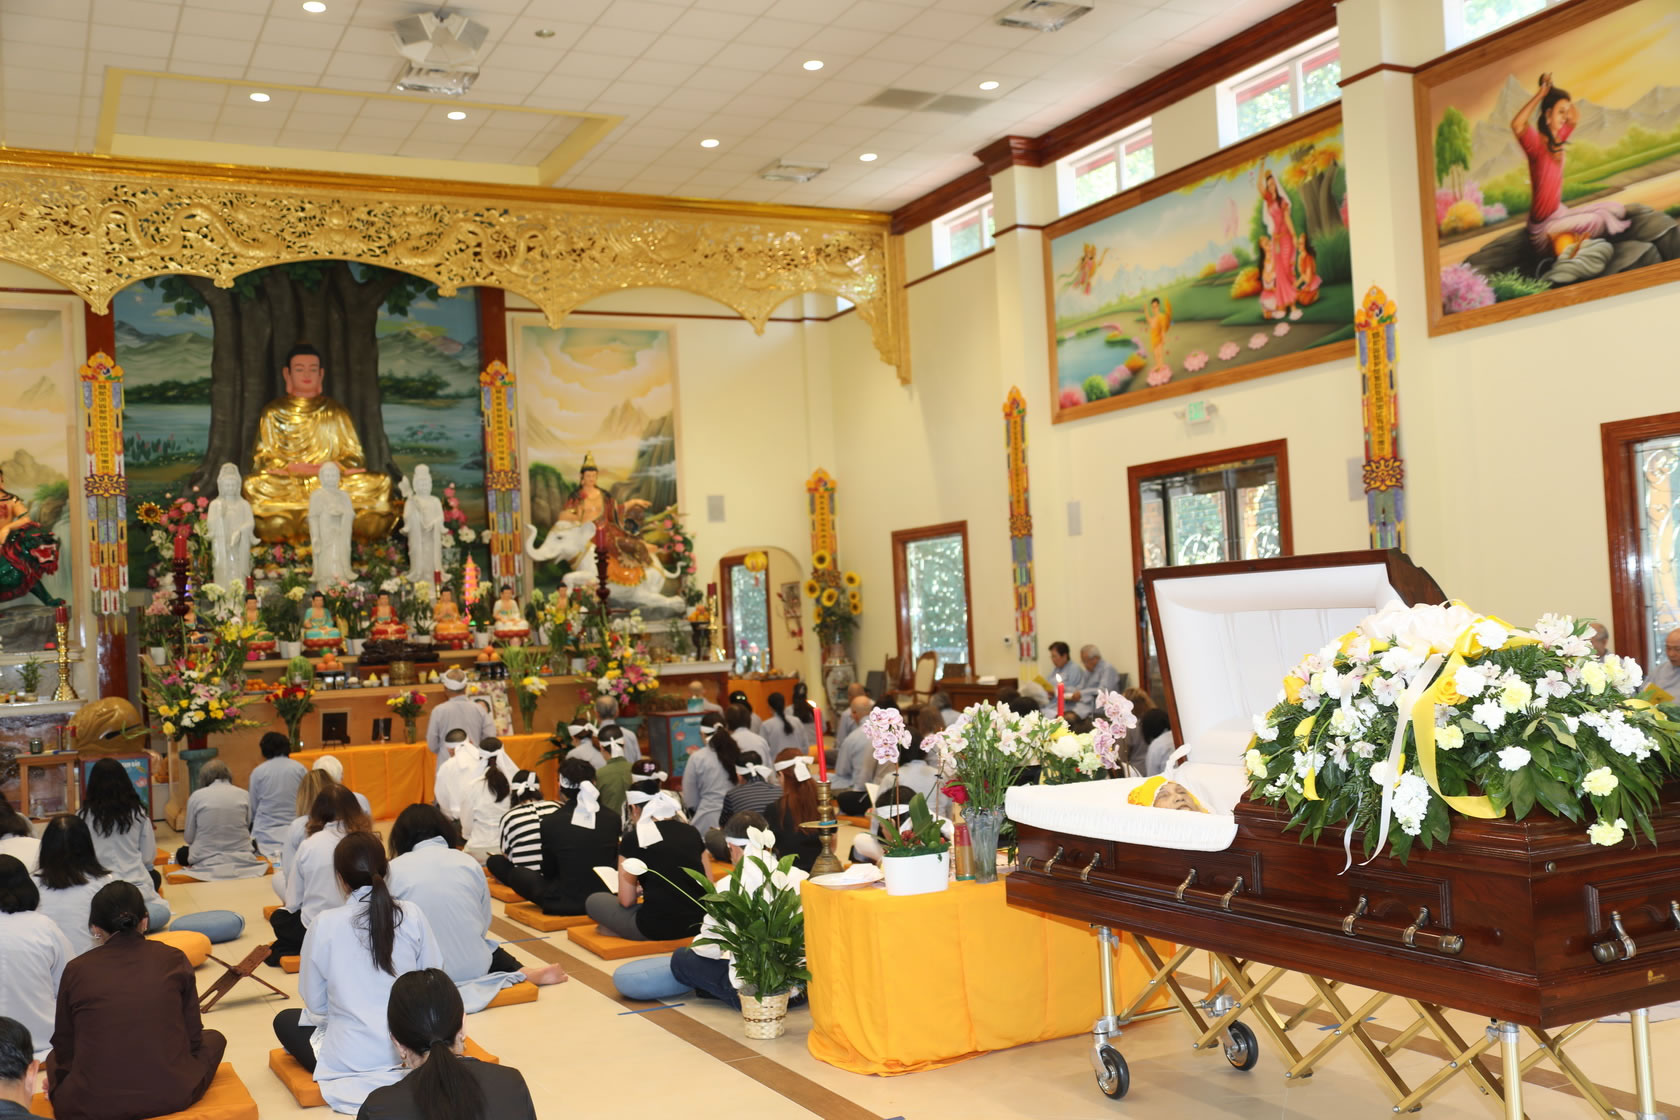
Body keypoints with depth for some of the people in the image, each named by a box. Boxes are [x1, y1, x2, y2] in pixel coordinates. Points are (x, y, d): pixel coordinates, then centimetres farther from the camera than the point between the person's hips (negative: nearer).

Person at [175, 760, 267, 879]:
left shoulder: (196, 796, -3)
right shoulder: (243, 795, -1)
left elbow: (189, 838, 2)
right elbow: (248, 827, 6)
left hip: (205, 859, 0)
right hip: (241, 857, 0)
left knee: (181, 854, 29)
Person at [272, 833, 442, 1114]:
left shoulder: (324, 925, -12)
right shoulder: (412, 915, -8)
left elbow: (315, 1003, -2)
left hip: (351, 1058, -4)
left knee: (285, 1020, 23)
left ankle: (359, 1078, 7)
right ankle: (404, 1075, 15)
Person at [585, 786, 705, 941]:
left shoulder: (632, 839, -2)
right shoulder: (691, 832, 9)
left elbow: (626, 900, -1)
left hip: (657, 928, -6)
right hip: (699, 923, 6)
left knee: (593, 901, 16)